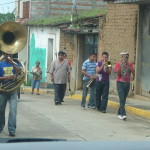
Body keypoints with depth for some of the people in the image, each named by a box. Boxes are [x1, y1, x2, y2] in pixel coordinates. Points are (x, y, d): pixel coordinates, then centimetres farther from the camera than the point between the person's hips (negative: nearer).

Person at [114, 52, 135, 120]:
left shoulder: (130, 64, 7)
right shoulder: (118, 64, -1)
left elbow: (133, 73, -6)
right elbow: (118, 73, -10)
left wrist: (128, 65, -13)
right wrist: (121, 66, -19)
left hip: (127, 83, 4)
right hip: (120, 83, -4)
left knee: (124, 100, 8)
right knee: (122, 99, -14)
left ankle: (119, 113, 18)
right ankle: (123, 114, -20)